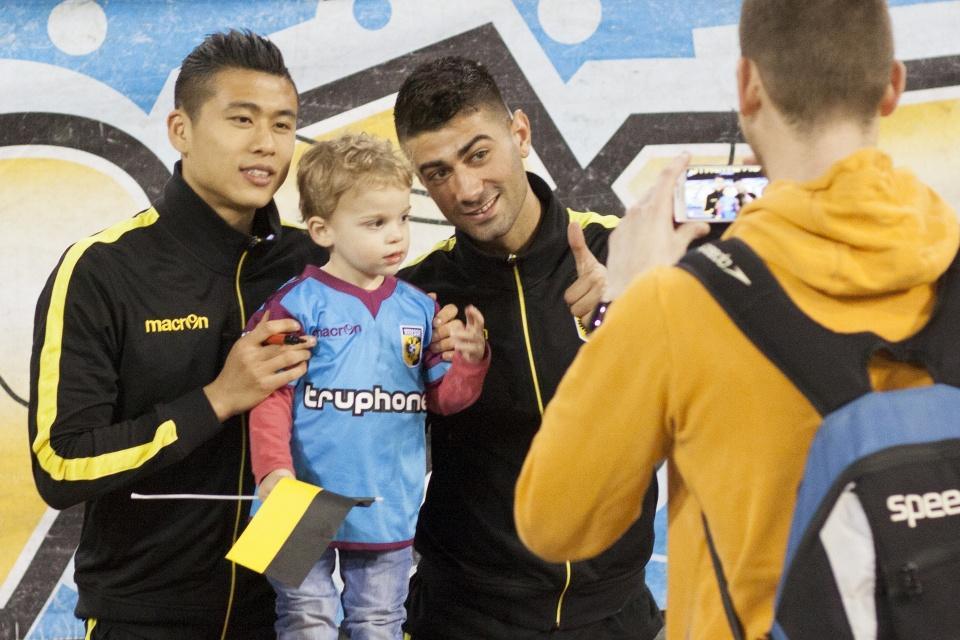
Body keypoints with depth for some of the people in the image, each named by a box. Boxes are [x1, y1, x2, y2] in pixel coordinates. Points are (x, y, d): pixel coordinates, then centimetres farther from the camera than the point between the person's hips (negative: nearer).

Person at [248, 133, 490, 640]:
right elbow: (270, 395, -14)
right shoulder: (297, 305, -11)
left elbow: (444, 397, 8)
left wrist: (470, 361, -12)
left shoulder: (419, 308, 5)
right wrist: (274, 469, -25)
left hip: (389, 511, 5)